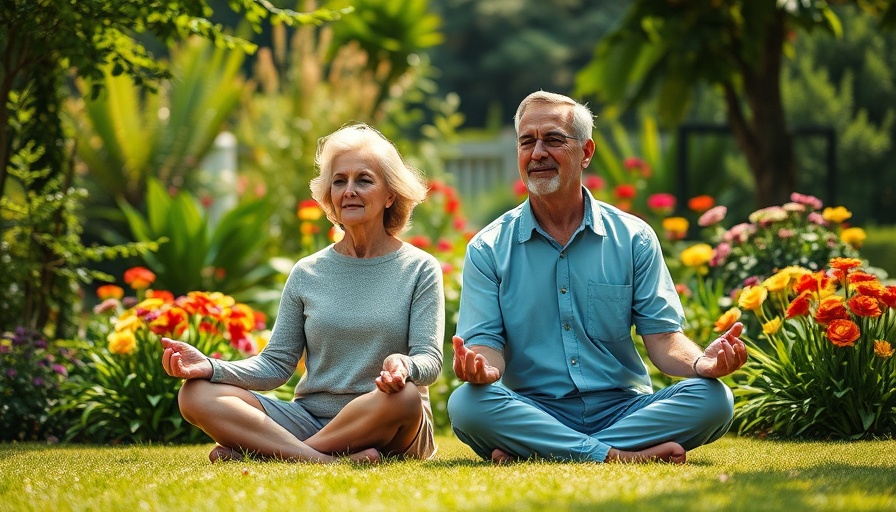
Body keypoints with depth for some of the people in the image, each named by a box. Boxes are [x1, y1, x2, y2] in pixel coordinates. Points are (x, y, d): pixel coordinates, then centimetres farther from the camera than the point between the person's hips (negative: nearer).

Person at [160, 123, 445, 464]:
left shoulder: (419, 270, 4)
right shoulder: (307, 273, 12)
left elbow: (429, 361, -6)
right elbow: (276, 364, 7)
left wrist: (404, 367, -32)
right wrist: (211, 368, -11)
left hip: (387, 432, -3)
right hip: (309, 419, 3)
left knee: (403, 395, -40)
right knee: (197, 394, -18)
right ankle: (327, 462, -35)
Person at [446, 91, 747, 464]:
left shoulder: (633, 239, 8)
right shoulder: (488, 249, 6)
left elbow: (662, 337, 4)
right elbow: (487, 341, -1)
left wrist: (701, 362, -20)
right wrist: (482, 367, -27)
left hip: (623, 408, 2)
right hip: (534, 412, -2)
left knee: (713, 399, -26)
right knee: (466, 403, -32)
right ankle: (622, 455, -29)